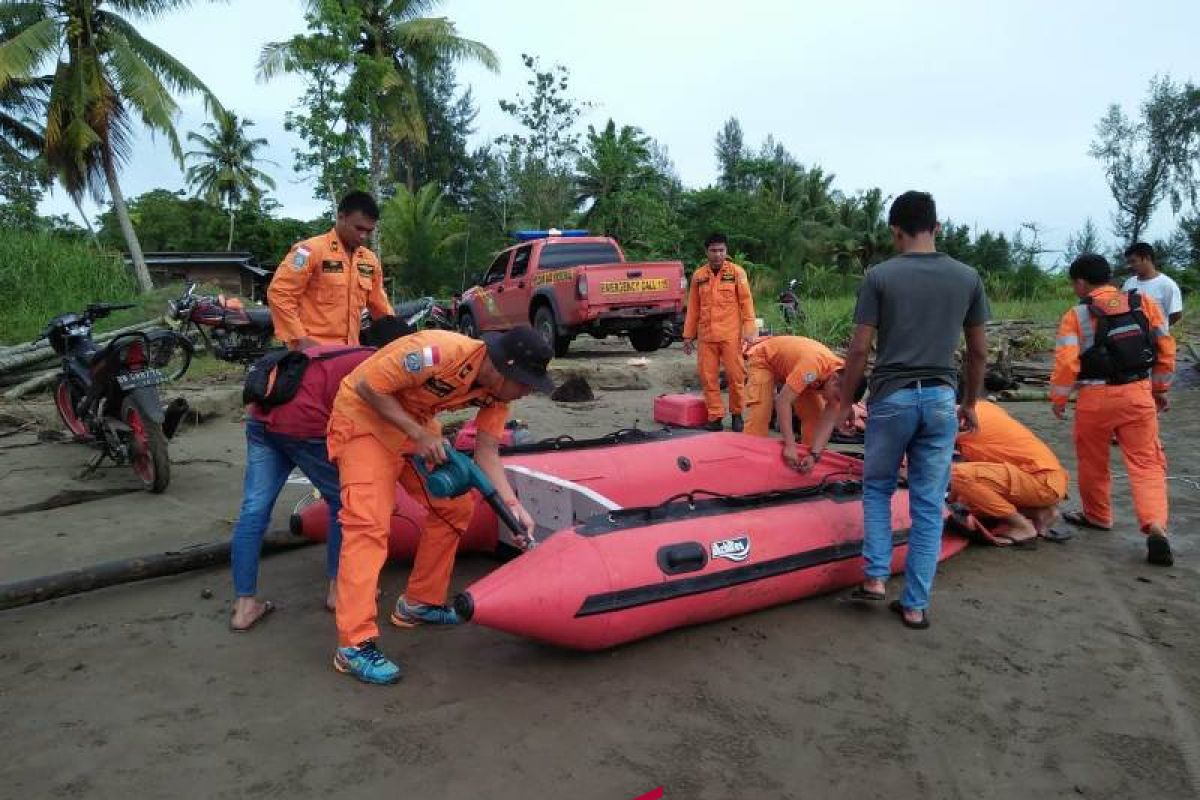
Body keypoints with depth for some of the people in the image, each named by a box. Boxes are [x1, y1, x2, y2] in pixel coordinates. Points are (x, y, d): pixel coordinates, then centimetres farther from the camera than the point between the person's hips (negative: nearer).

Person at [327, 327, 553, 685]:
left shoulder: (498, 390, -10)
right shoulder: (439, 352, -34)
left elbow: (486, 451, -7)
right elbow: (367, 386, -26)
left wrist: (512, 504, -19)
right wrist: (418, 435, -27)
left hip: (417, 424, 8)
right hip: (365, 416, -8)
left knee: (456, 507, 8)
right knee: (368, 524, -18)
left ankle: (420, 603, 23)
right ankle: (354, 644, -16)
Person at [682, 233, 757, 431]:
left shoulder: (737, 272, 1)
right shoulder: (698, 275, 8)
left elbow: (746, 302, -1)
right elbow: (693, 307, 12)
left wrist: (750, 330, -10)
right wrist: (688, 335, 10)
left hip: (731, 335, -2)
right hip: (706, 336, 3)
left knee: (736, 376, 1)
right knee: (708, 378, 2)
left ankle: (737, 414, 17)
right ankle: (715, 417, 11)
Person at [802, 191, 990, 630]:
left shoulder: (879, 276, -5)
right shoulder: (967, 277, 4)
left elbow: (859, 349, -6)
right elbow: (978, 352, 8)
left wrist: (845, 400, 6)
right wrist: (970, 403, 20)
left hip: (891, 397, -2)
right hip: (940, 399, 2)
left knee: (877, 488, 19)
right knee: (929, 505, 8)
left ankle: (876, 577, 12)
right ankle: (916, 604, 12)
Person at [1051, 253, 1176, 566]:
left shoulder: (1076, 316, -7)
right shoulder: (1145, 303, 4)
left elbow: (1066, 363, -14)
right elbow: (1166, 348, 7)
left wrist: (1059, 399, -1)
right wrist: (1160, 388, 18)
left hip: (1095, 398, -2)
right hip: (1138, 394, 2)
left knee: (1093, 461, 18)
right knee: (1146, 463, 4)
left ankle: (1097, 515, 33)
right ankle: (1155, 527, -12)